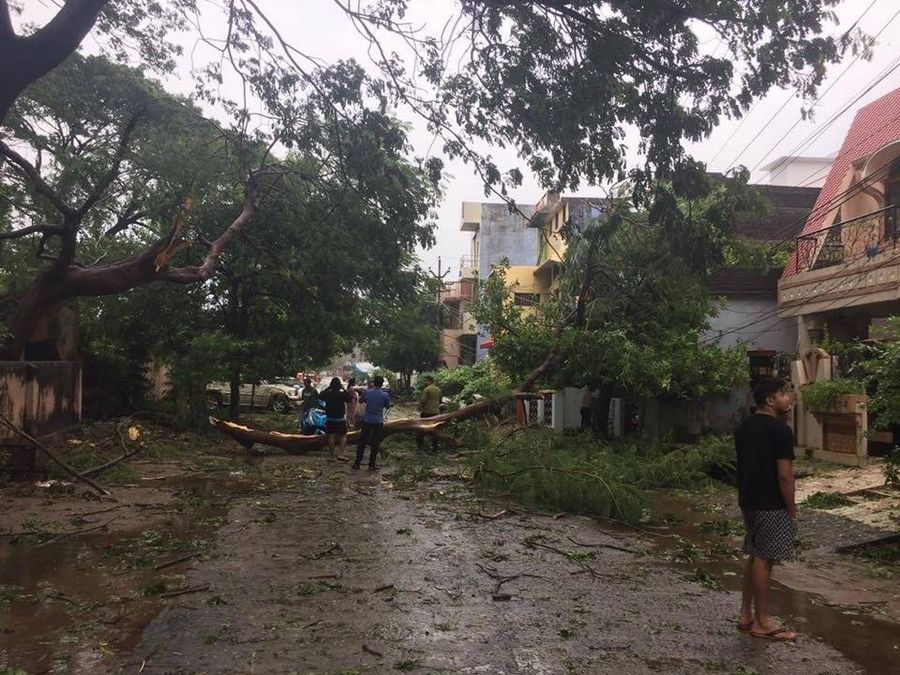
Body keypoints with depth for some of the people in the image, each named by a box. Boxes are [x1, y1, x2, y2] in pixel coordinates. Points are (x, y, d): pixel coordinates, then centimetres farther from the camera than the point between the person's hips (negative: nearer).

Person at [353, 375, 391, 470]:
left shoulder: (367, 392, -7)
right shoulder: (385, 395, -10)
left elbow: (360, 400, 12)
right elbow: (387, 406, 6)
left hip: (367, 420, 2)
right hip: (378, 422, -1)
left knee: (362, 442, 11)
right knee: (375, 444, 7)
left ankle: (357, 463, 14)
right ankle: (371, 465, 9)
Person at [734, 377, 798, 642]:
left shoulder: (743, 427, 9)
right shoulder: (780, 429, -16)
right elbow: (784, 474, -18)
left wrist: (743, 497, 19)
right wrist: (791, 508, -9)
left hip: (749, 501, 8)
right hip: (771, 505, -8)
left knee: (754, 556, 15)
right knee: (764, 559, -1)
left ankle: (746, 614, 21)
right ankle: (762, 622, 8)